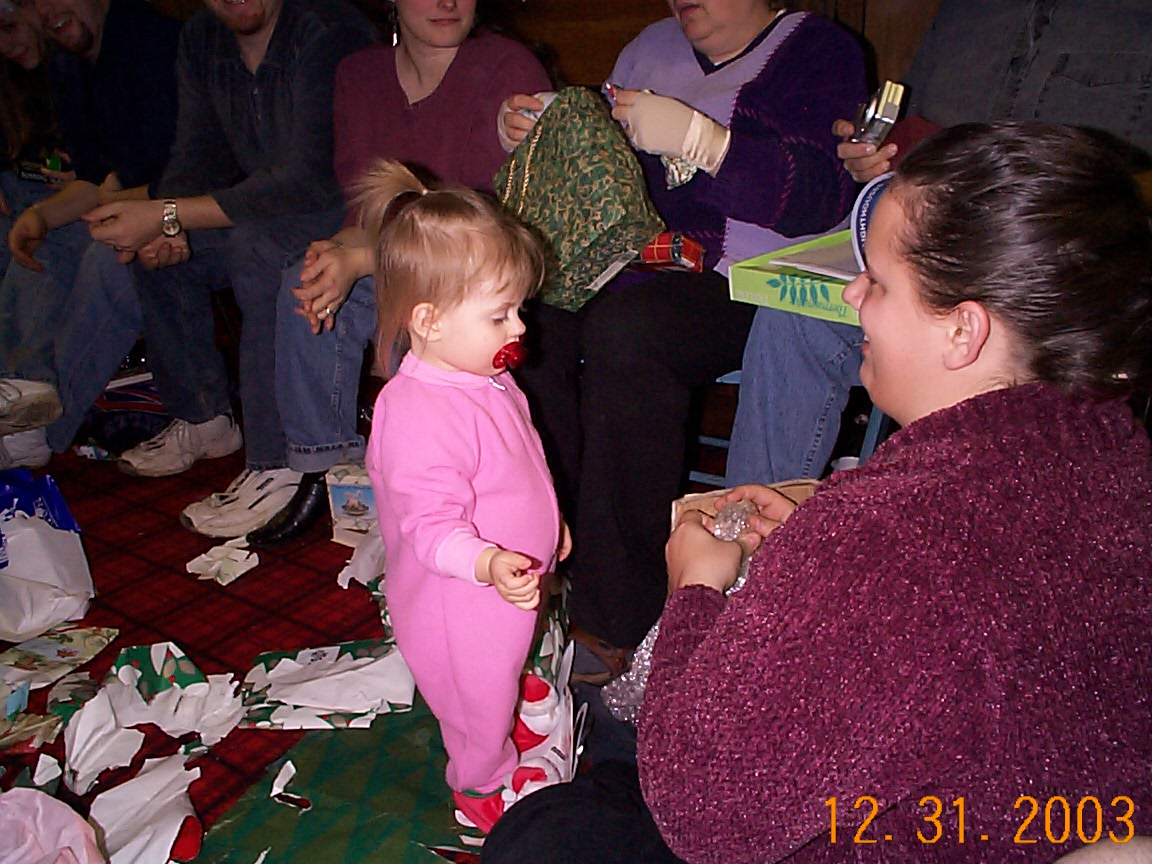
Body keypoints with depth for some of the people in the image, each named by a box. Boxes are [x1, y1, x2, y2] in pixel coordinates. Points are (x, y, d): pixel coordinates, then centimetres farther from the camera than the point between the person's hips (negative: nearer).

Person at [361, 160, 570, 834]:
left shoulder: (485, 379, -1)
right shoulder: (417, 415, -34)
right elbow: (430, 526, -34)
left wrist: (548, 523, 23)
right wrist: (488, 564, -50)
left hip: (512, 583, 8)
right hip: (461, 606, -8)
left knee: (508, 672, 32)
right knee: (481, 704, 16)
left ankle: (508, 727, 60)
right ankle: (482, 788, 43)